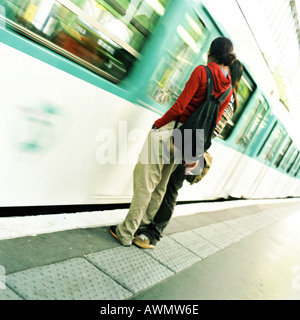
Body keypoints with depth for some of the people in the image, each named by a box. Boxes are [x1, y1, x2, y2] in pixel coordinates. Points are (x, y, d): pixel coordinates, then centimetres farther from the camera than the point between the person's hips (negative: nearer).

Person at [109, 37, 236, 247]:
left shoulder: (202, 71, -11)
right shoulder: (228, 89, 7)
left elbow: (180, 106, -16)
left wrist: (157, 124, -5)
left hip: (168, 130, -6)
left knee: (145, 182, 1)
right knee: (160, 186, 18)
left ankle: (126, 233, 8)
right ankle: (144, 226, 29)